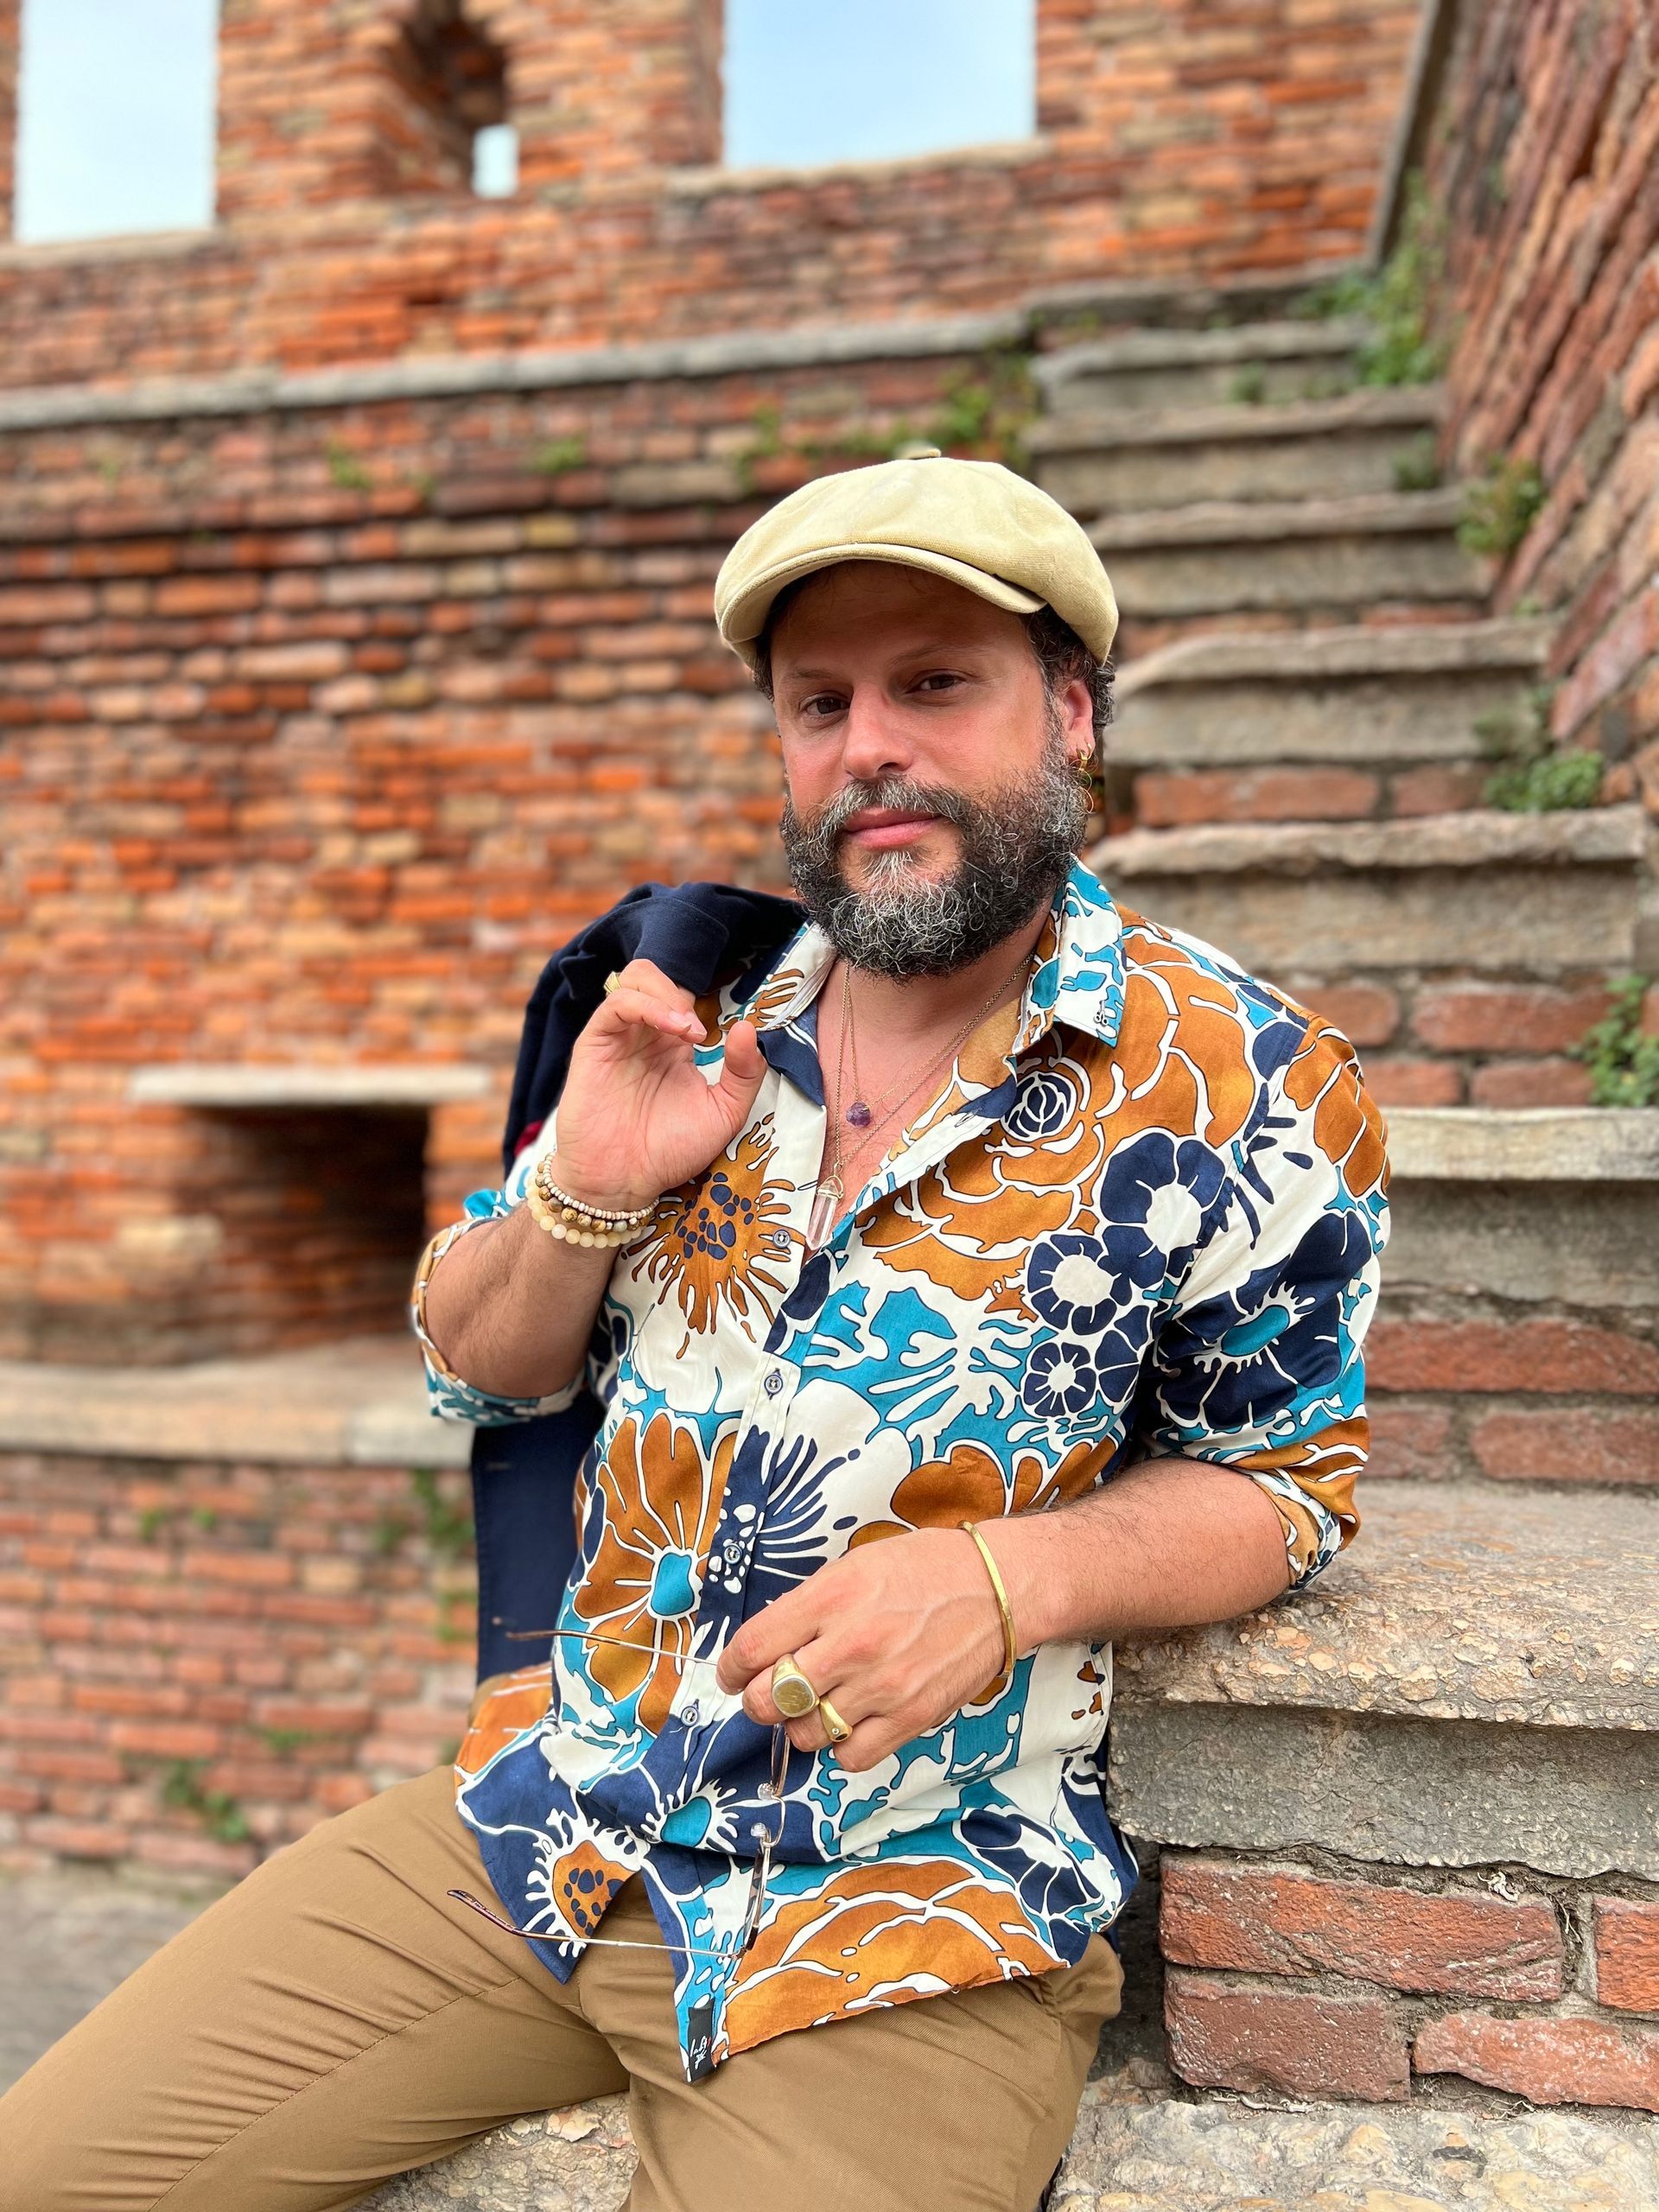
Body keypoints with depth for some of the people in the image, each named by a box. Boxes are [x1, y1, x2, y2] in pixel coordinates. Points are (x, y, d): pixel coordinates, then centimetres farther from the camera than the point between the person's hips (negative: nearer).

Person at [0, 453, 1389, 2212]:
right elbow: (475, 1371, 10)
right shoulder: (695, 1021, 1)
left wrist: (1007, 1573, -20)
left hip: (918, 1937, -3)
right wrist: (584, 1195, -13)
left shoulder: (1241, 1090, -11)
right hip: (552, 1826, 4)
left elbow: (1276, 1477, -1)